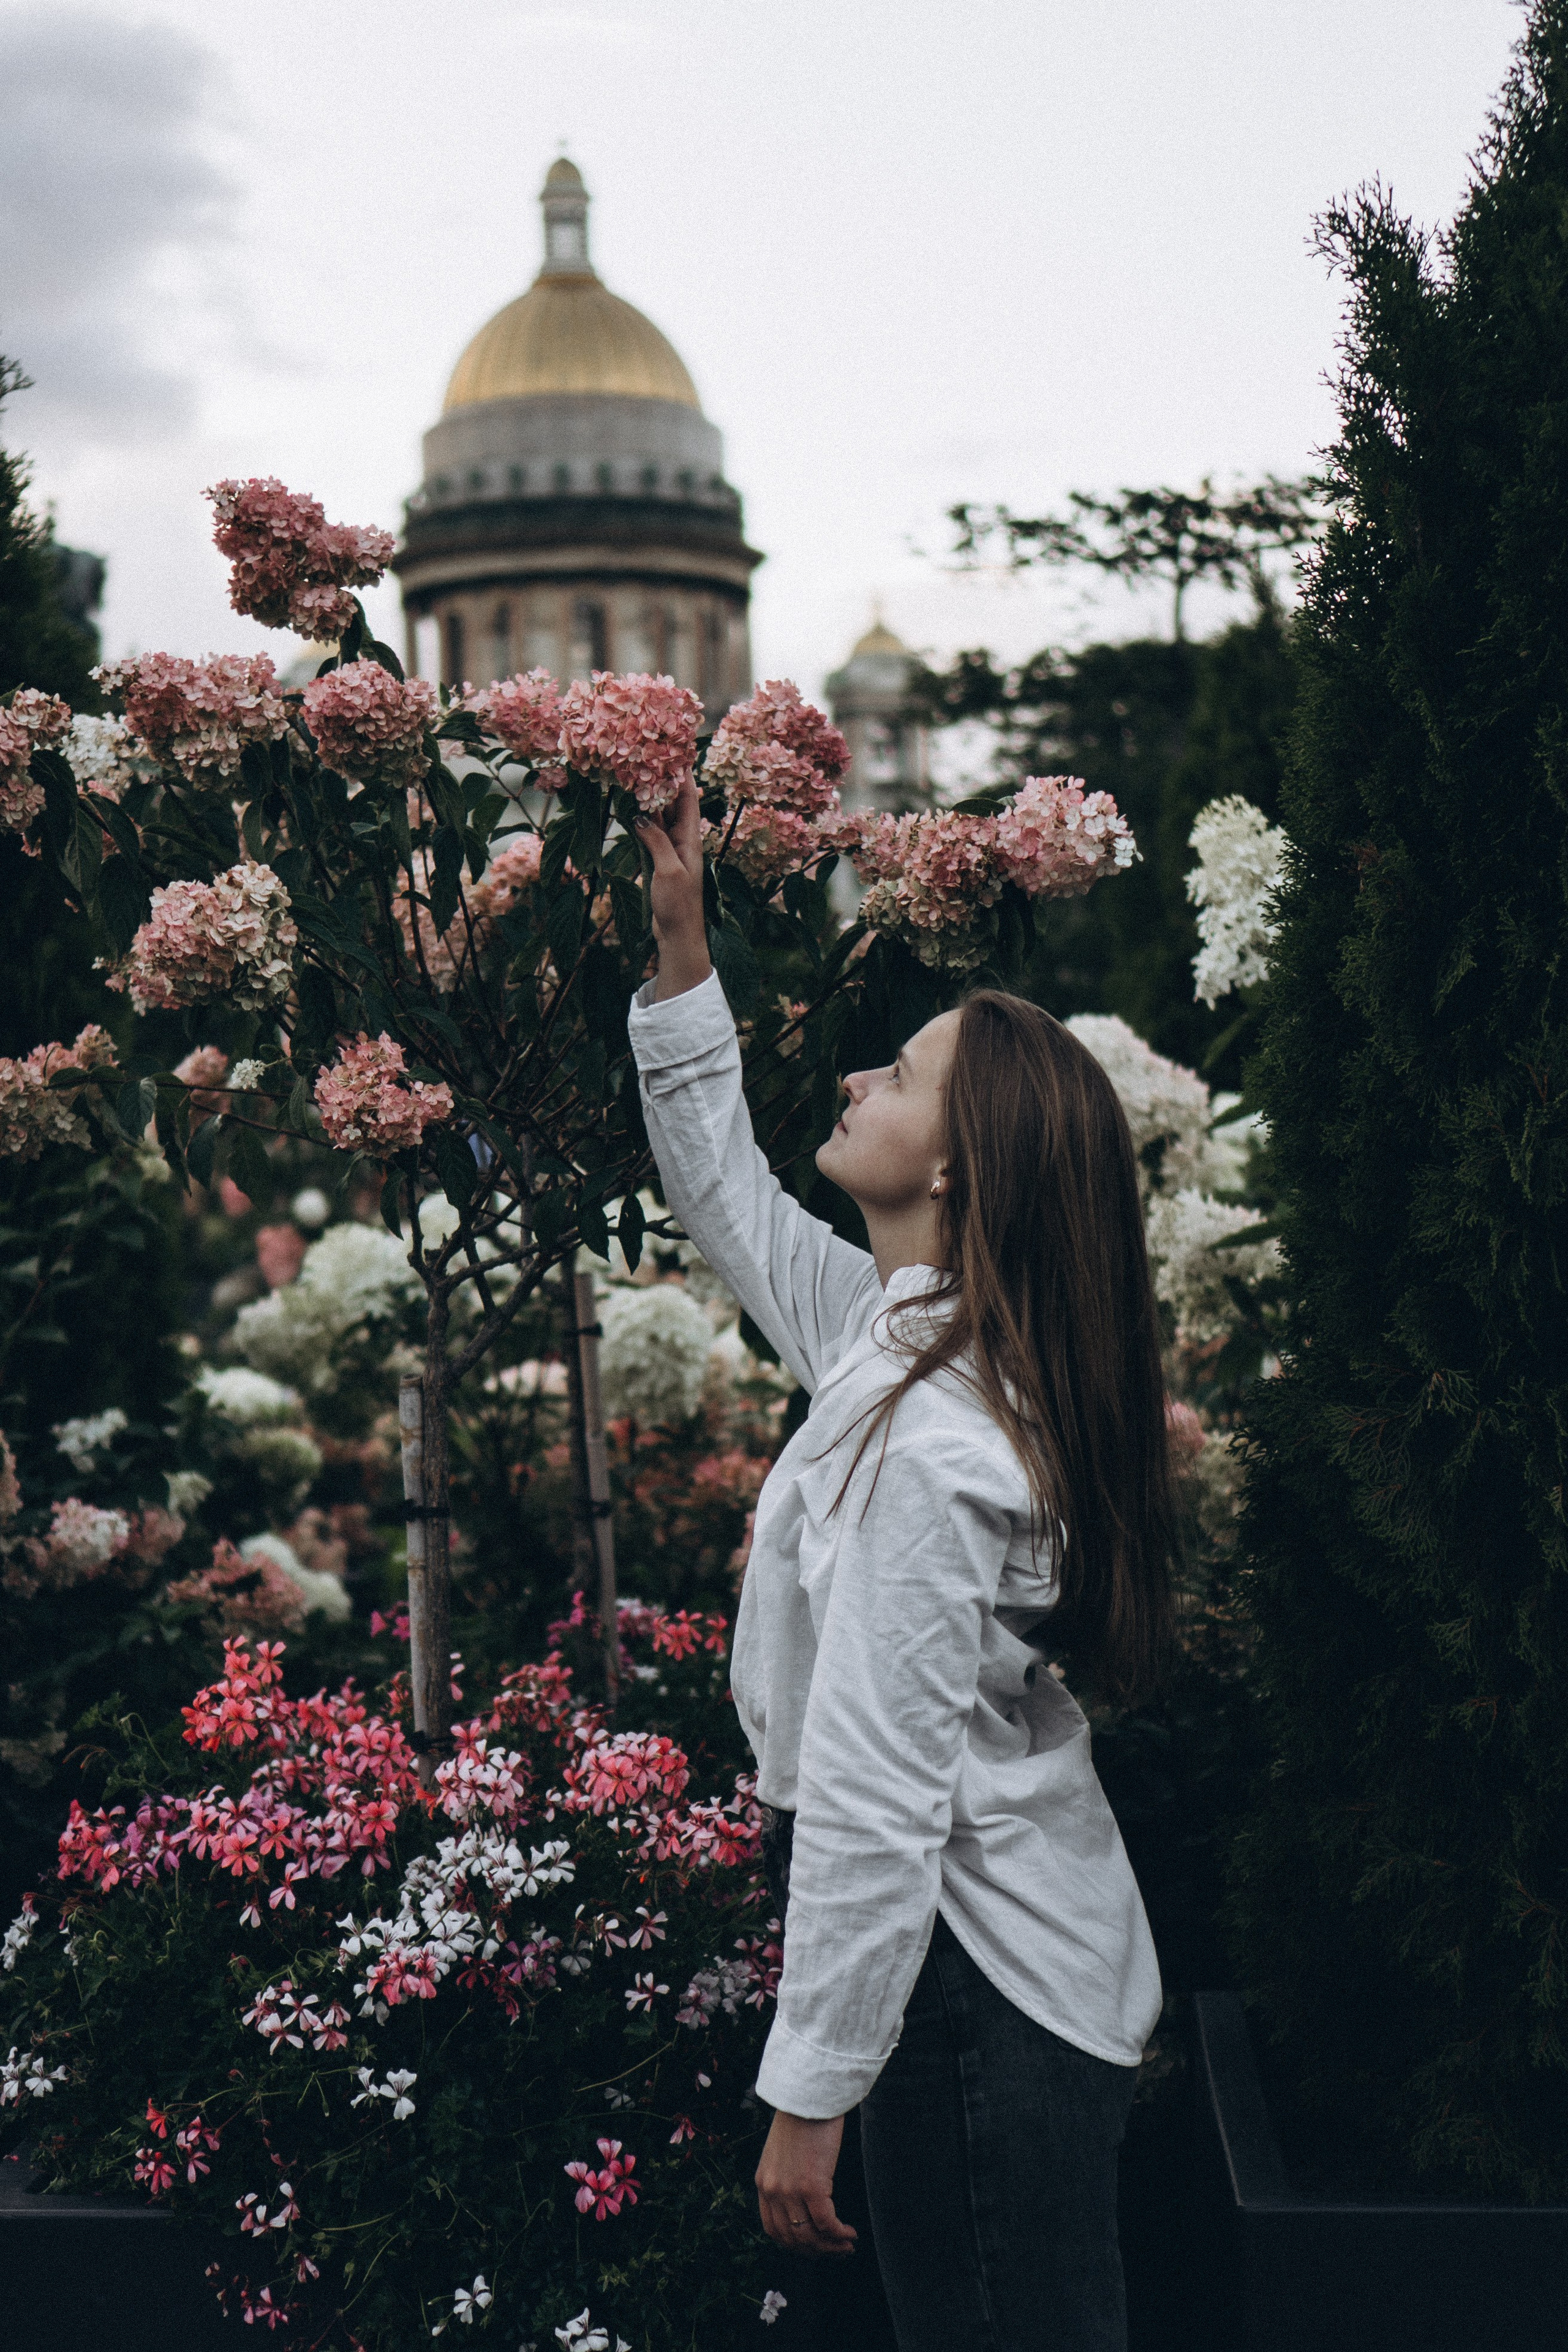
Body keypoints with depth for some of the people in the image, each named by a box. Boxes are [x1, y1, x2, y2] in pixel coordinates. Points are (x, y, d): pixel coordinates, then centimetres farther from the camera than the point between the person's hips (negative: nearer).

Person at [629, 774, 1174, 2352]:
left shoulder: (921, 1445, -27)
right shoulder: (903, 1334, 2)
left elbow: (874, 1805, -26)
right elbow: (724, 1200, 19)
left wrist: (808, 2098, -20)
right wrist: (679, 949, 14)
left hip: (983, 1985, -10)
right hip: (1027, 1949, 10)